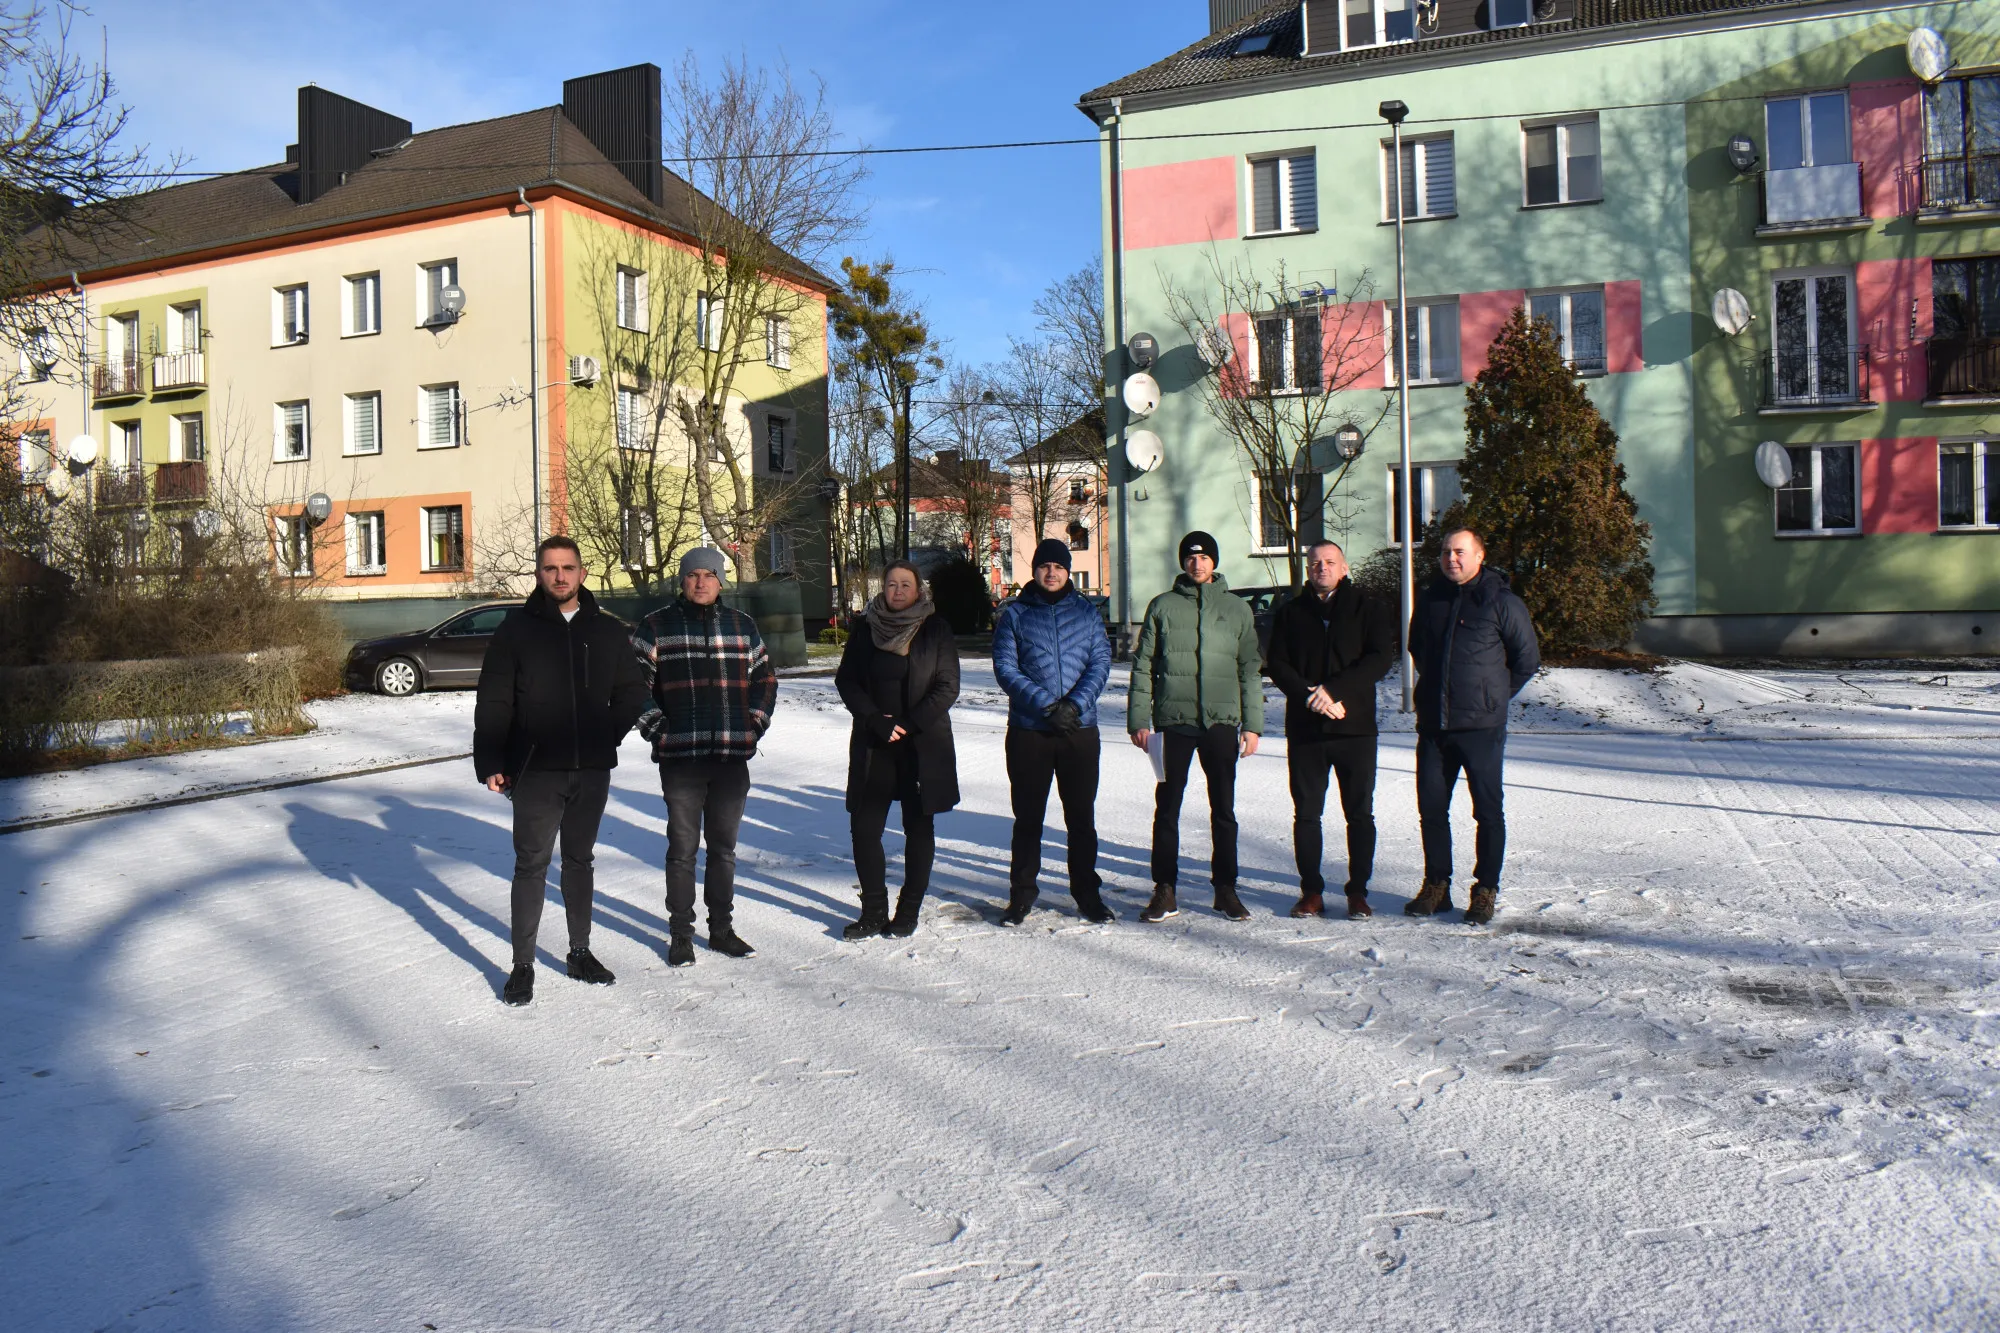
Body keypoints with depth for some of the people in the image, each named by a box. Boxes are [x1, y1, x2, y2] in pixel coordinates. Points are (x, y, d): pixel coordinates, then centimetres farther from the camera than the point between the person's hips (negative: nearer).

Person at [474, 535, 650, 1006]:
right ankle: (523, 965, 10)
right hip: (535, 771, -3)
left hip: (592, 771, 3)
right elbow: (493, 703, -3)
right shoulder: (516, 628, -2)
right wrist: (490, 763, -10)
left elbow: (630, 692, 12)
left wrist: (607, 738, -2)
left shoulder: (608, 630, 6)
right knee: (531, 865, 1)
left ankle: (581, 953, 26)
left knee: (580, 860, 14)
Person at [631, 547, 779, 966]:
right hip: (680, 758, -3)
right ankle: (681, 934, 13)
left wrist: (755, 724, 8)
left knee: (724, 846, 12)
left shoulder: (742, 626, 11)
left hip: (733, 757, 3)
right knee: (683, 847, 2)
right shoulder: (656, 627, 1)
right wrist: (656, 729, -5)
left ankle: (722, 927, 24)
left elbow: (765, 678, 18)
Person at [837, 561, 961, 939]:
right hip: (873, 745, 2)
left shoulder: (936, 629, -1)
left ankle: (909, 911, 16)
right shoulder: (866, 628, 6)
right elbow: (846, 680, 3)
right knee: (864, 827, -1)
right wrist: (877, 721, -10)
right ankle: (874, 911, 11)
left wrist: (908, 724, -12)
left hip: (923, 745, -2)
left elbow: (947, 687, -4)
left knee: (919, 827, 5)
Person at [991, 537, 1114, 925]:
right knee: (1028, 816, 7)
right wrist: (1046, 705, -16)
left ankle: (1087, 893, 18)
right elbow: (1005, 668, -5)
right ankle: (1021, 894, 18)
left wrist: (1075, 704, -15)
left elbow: (1101, 661, 1)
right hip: (1028, 731, -1)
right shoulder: (1014, 614, 3)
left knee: (1081, 815, 7)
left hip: (1081, 730, 1)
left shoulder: (1086, 611, 8)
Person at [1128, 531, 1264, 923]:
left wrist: (1252, 724, 4)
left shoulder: (1236, 608, 9)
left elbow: (1249, 669, 10)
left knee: (1223, 810, 7)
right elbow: (1143, 665, 4)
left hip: (1221, 721, 1)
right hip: (1173, 721, -1)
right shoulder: (1163, 606, 5)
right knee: (1167, 808, 3)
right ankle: (1165, 890, 12)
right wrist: (1138, 718, -3)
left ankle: (1226, 888, 18)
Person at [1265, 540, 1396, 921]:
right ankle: (1311, 891, 13)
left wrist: (1334, 688, -17)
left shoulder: (1368, 609, 5)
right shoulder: (1290, 612, 10)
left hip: (1356, 728, -1)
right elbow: (1276, 664, 2)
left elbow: (1381, 659, -7)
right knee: (1306, 813, 5)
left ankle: (1358, 891, 12)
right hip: (1304, 729, 2)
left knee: (1360, 814, 3)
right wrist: (1311, 696, -14)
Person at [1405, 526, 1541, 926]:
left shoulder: (1501, 601, -5)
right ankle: (1436, 886, 20)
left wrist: (1494, 695, 5)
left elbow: (1528, 659, 2)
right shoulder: (1430, 600, 9)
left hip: (1482, 727, -5)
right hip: (1433, 726, 5)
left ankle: (1485, 890, 12)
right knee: (1431, 808, 8)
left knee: (1488, 811, 3)